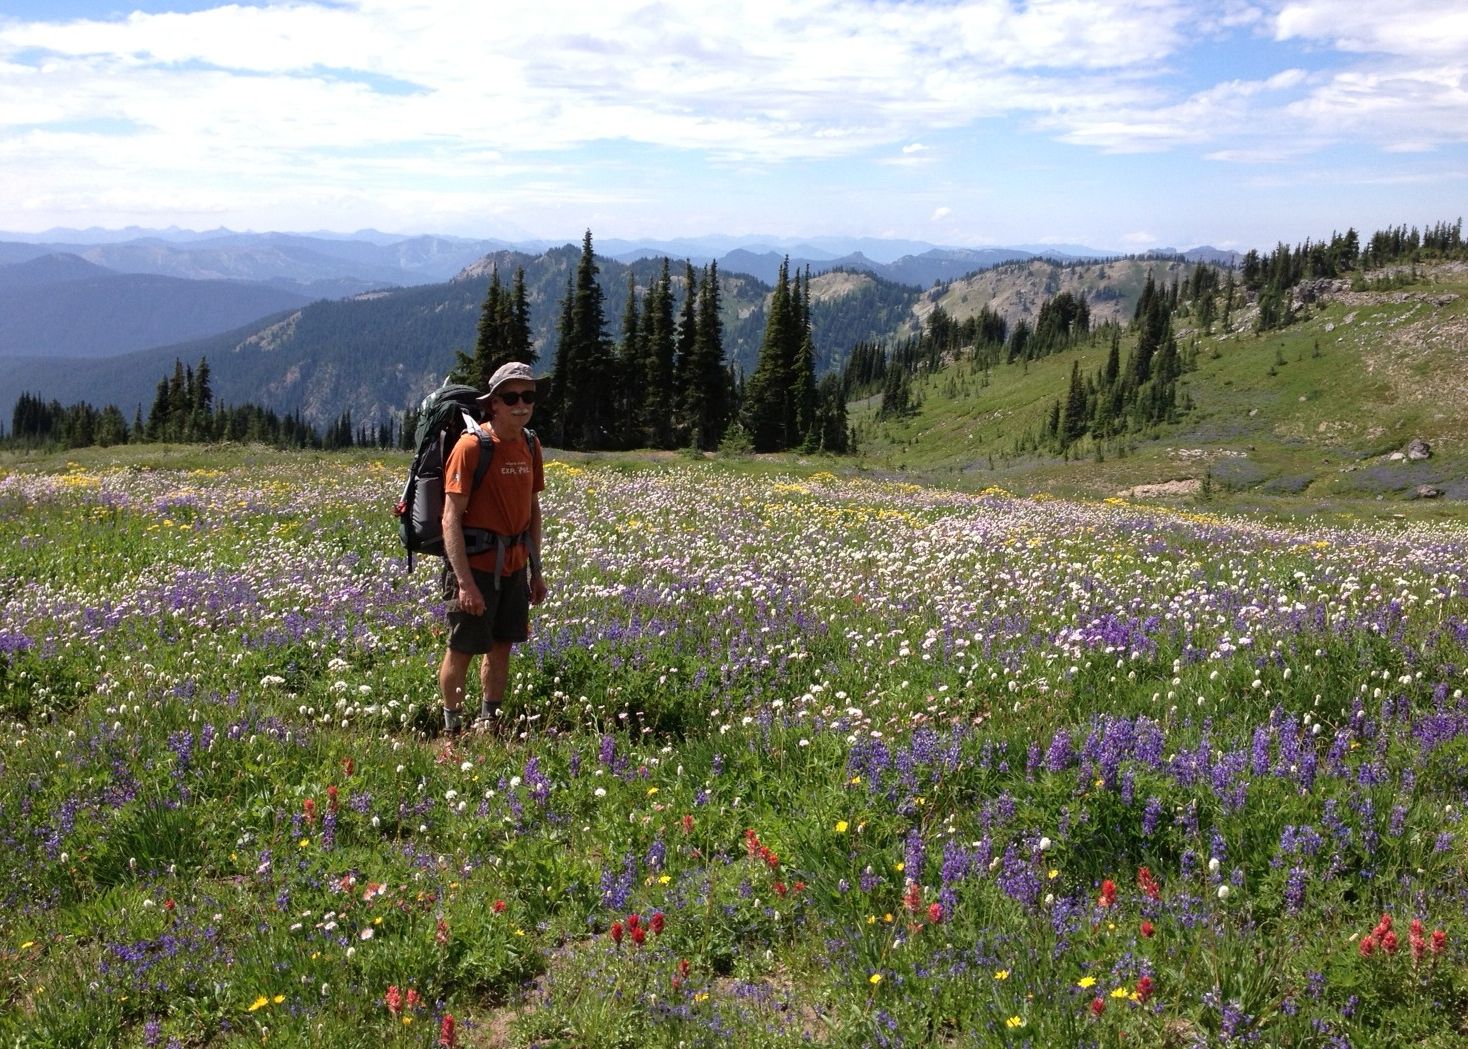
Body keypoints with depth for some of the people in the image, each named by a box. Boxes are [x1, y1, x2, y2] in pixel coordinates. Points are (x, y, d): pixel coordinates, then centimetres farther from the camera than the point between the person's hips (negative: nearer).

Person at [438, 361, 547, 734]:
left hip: (514, 566, 7)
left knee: (502, 646, 14)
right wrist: (465, 582, -22)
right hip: (476, 563, -7)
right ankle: (452, 727, 17)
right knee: (462, 649, 2)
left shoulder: (530, 446, 8)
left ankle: (488, 722, 27)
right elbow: (451, 517, -17)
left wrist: (536, 570, 15)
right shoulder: (472, 445, -14)